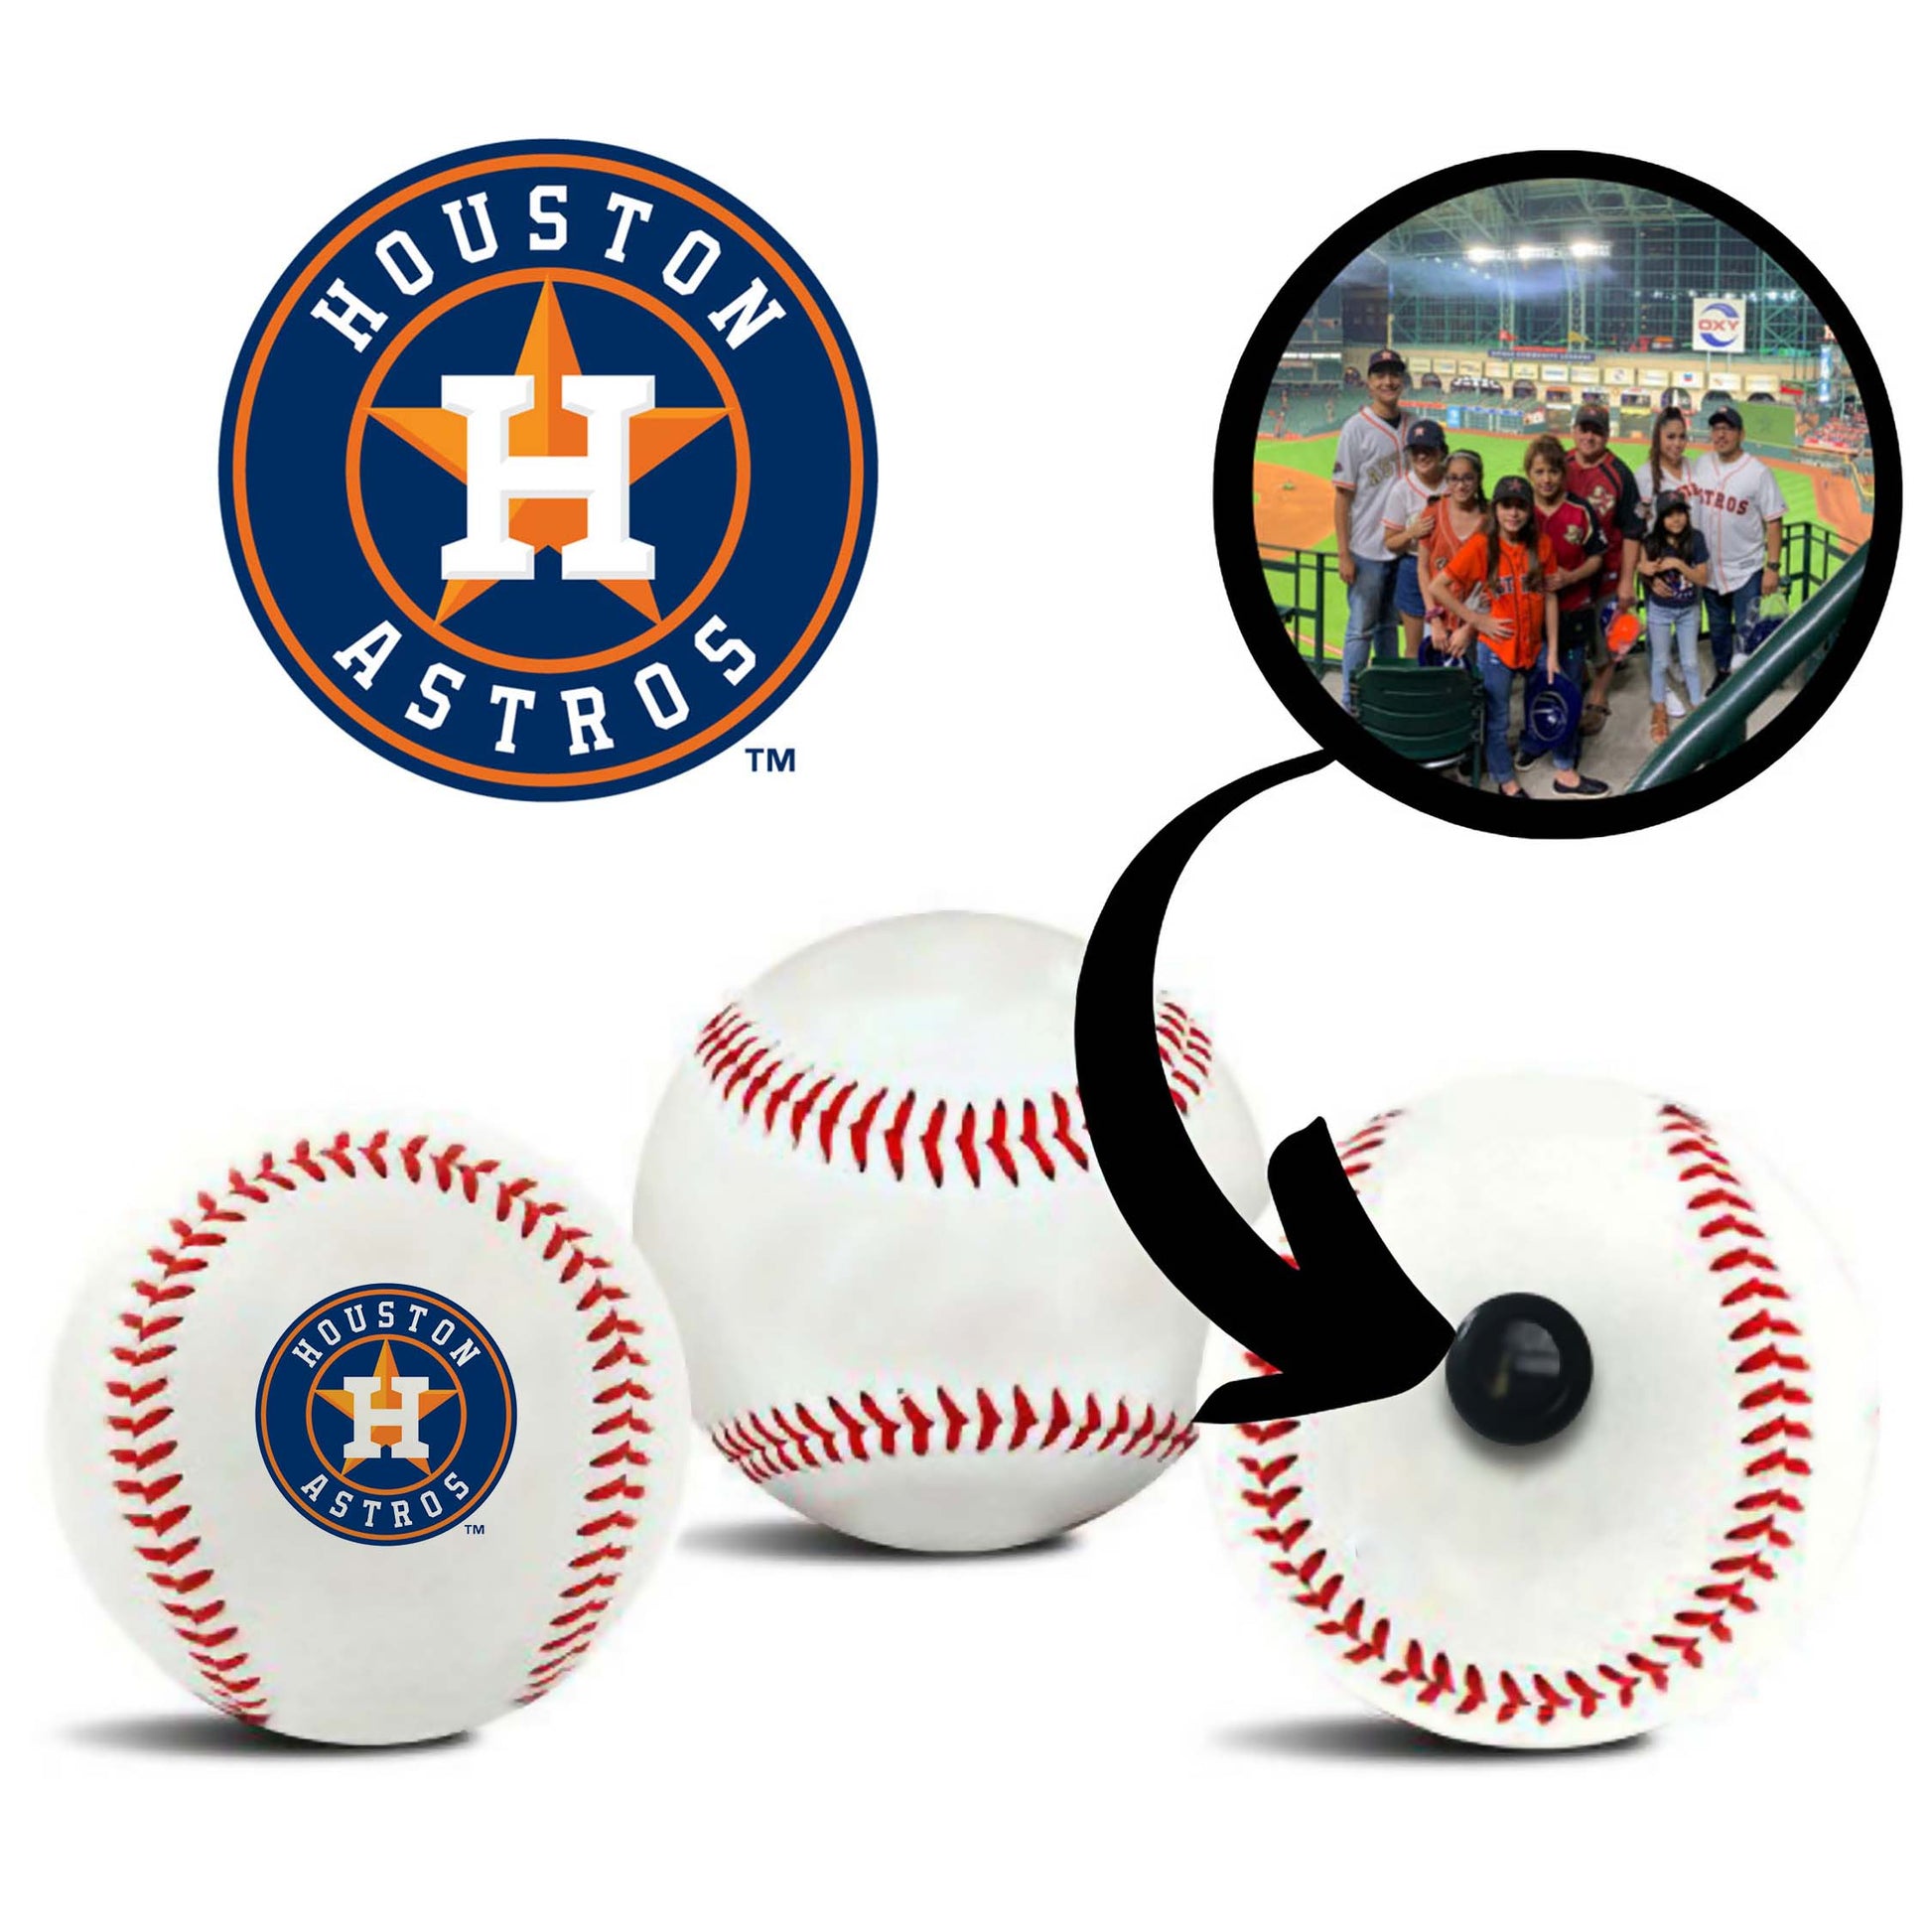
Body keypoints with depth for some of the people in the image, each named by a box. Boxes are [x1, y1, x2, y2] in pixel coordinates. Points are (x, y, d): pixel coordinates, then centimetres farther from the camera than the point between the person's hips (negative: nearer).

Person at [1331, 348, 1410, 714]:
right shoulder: (1357, 428, -9)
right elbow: (1343, 494, -10)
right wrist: (1343, 554, -14)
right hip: (1367, 550, -5)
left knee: (1390, 625, 16)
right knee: (1361, 627, 0)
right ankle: (1351, 706, 8)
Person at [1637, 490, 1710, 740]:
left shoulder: (1695, 538, -16)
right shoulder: (1652, 541, -17)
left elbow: (1703, 578, -14)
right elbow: (1642, 568, -2)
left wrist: (1678, 564, -27)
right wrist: (1650, 578, -25)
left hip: (1688, 610, 0)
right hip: (1660, 609, 0)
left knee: (1690, 662, 12)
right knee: (1660, 662, 13)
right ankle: (1659, 712, 29)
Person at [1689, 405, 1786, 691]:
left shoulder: (1757, 472, -13)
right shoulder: (1700, 465, 0)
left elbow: (1774, 521, -11)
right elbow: (1687, 507, 10)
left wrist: (1772, 567, -15)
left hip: (1746, 569, -5)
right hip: (1709, 568, 5)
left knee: (1746, 629, -2)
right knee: (1718, 627, 19)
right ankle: (1723, 673, 36)